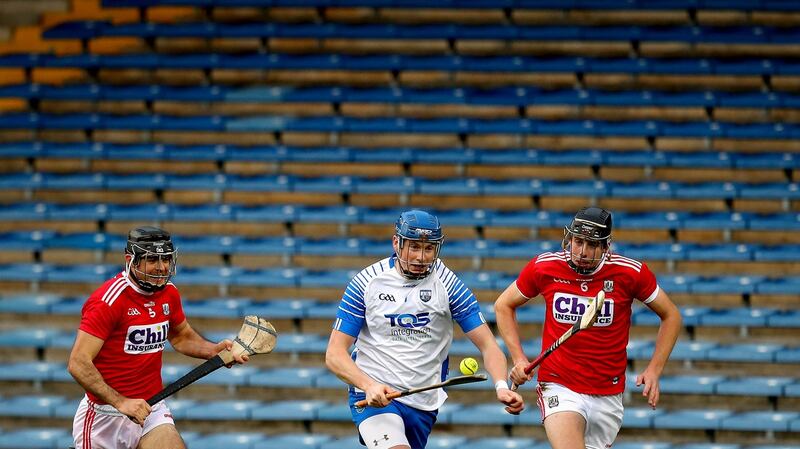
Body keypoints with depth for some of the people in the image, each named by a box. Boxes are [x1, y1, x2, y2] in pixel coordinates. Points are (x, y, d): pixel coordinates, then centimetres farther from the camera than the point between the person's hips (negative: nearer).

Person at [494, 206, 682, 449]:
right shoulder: (544, 267, -6)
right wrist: (518, 359, 1)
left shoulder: (631, 272, -8)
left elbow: (671, 316, 6)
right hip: (559, 389, -2)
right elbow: (504, 305, 12)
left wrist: (654, 370, -3)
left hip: (608, 396, 2)